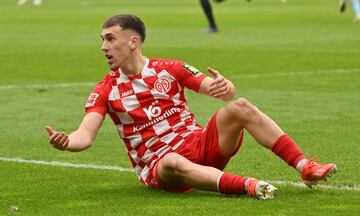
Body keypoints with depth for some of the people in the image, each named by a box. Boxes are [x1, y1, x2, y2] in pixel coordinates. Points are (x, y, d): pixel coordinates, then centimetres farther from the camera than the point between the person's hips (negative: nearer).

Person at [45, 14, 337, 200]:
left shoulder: (170, 69, 6)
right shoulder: (105, 91, 2)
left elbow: (220, 91, -1)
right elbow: (85, 136, -10)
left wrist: (225, 87, -26)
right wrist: (65, 141, -33)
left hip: (199, 144, 3)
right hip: (159, 166, -2)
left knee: (240, 108, -21)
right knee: (173, 163, -41)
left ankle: (305, 167, -23)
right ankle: (248, 186, -51)